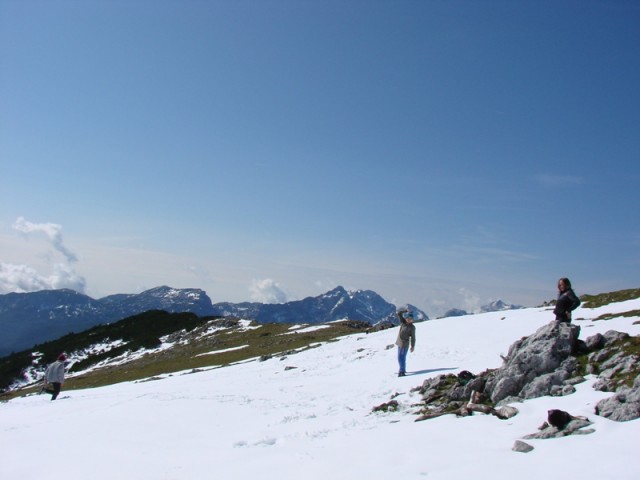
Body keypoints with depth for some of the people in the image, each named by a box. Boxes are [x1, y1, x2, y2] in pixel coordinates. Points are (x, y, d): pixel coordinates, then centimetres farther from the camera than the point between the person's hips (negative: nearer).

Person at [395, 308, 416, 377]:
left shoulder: (412, 327, -12)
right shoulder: (403, 322, 3)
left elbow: (413, 337, -10)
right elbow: (398, 313, 5)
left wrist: (412, 346, -10)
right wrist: (405, 311, -1)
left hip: (404, 344, -7)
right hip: (399, 343, 7)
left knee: (401, 358, -10)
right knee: (401, 357, 16)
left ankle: (402, 371, -8)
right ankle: (402, 370, 28)